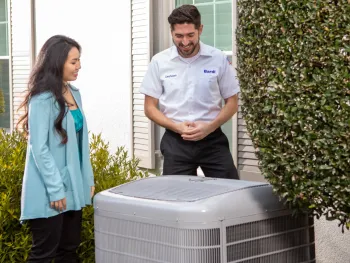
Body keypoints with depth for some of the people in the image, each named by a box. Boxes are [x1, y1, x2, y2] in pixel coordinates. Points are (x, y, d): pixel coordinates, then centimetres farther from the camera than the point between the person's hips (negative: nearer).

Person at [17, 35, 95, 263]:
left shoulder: (74, 94, 9)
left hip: (73, 187, 8)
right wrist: (56, 190, -19)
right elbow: (39, 149, -18)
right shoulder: (42, 100, -15)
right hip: (50, 193, -8)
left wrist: (88, 179, 13)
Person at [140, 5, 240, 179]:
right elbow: (150, 107, 4)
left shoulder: (218, 59, -1)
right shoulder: (159, 62, 0)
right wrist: (177, 127, -13)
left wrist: (210, 127, -13)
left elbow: (231, 102, 5)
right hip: (175, 141, 0)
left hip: (212, 138, 0)